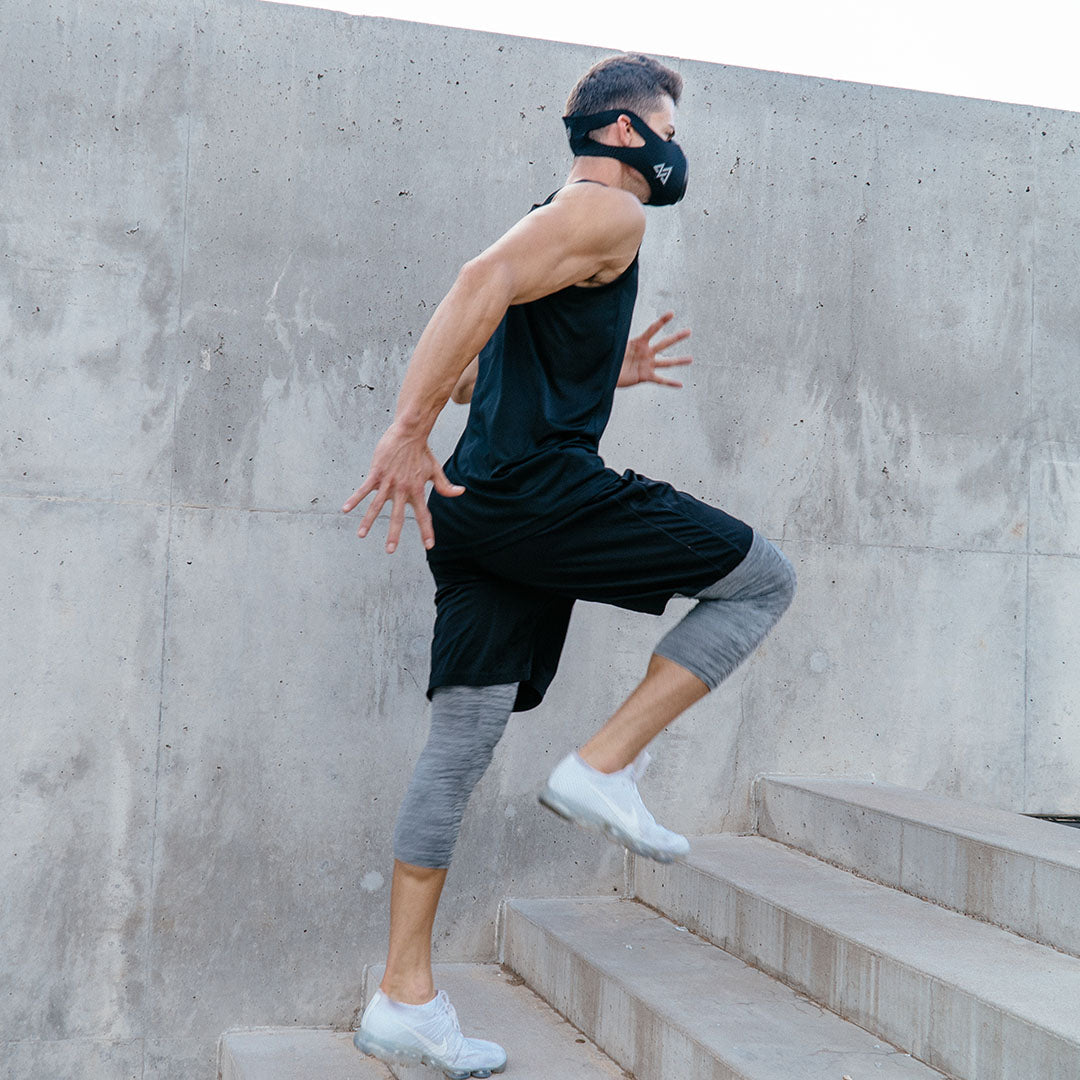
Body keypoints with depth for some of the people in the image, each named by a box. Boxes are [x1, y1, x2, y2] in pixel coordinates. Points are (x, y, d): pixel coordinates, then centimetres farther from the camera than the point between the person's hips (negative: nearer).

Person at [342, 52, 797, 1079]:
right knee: (764, 578, 3)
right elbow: (484, 283, -19)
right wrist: (409, 432, -26)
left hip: (482, 502, 9)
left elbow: (474, 368, 31)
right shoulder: (609, 209, -1)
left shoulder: (551, 222, 28)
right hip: (546, 485, -9)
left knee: (461, 741, 6)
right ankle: (604, 766, -3)